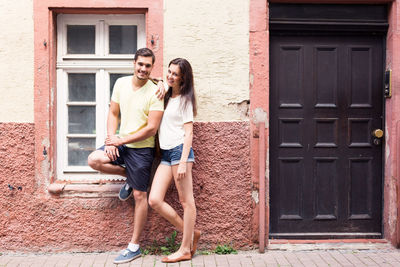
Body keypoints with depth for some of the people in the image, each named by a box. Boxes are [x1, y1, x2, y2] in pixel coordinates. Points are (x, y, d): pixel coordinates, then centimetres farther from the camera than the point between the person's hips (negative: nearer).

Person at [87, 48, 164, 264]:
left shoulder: (155, 92, -14)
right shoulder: (121, 83, 3)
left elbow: (151, 128, -17)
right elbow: (113, 114, 9)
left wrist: (121, 140, -16)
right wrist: (110, 140, -5)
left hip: (141, 149, -5)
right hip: (120, 144, 5)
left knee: (139, 196, 1)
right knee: (94, 159, -18)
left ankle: (134, 247, 13)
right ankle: (129, 177, 10)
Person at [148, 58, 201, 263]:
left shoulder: (184, 100, -1)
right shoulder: (166, 97, 20)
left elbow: (188, 133, -8)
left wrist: (183, 162, -15)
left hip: (179, 150, -8)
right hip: (165, 153, 8)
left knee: (186, 201, 0)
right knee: (154, 201, -1)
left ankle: (185, 250, 7)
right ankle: (190, 233, 13)